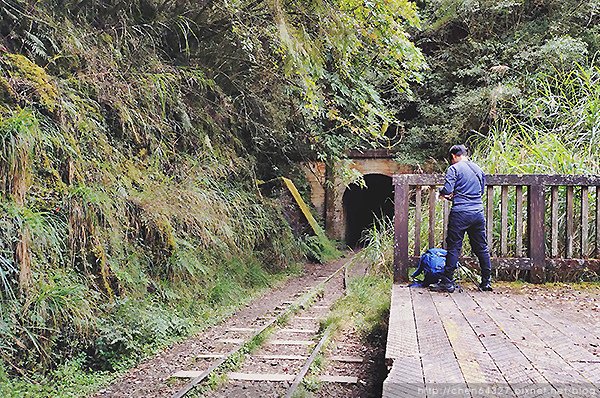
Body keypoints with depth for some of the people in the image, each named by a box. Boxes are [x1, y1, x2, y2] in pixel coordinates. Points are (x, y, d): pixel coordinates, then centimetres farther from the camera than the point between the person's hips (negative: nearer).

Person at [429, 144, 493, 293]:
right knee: (481, 248, 12)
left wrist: (442, 193, 9)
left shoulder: (454, 169, -5)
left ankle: (447, 282, 3)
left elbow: (447, 190, -15)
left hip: (460, 213, -6)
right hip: (478, 212, 6)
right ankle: (486, 282, 16)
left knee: (453, 248, 0)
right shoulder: (478, 169, 15)